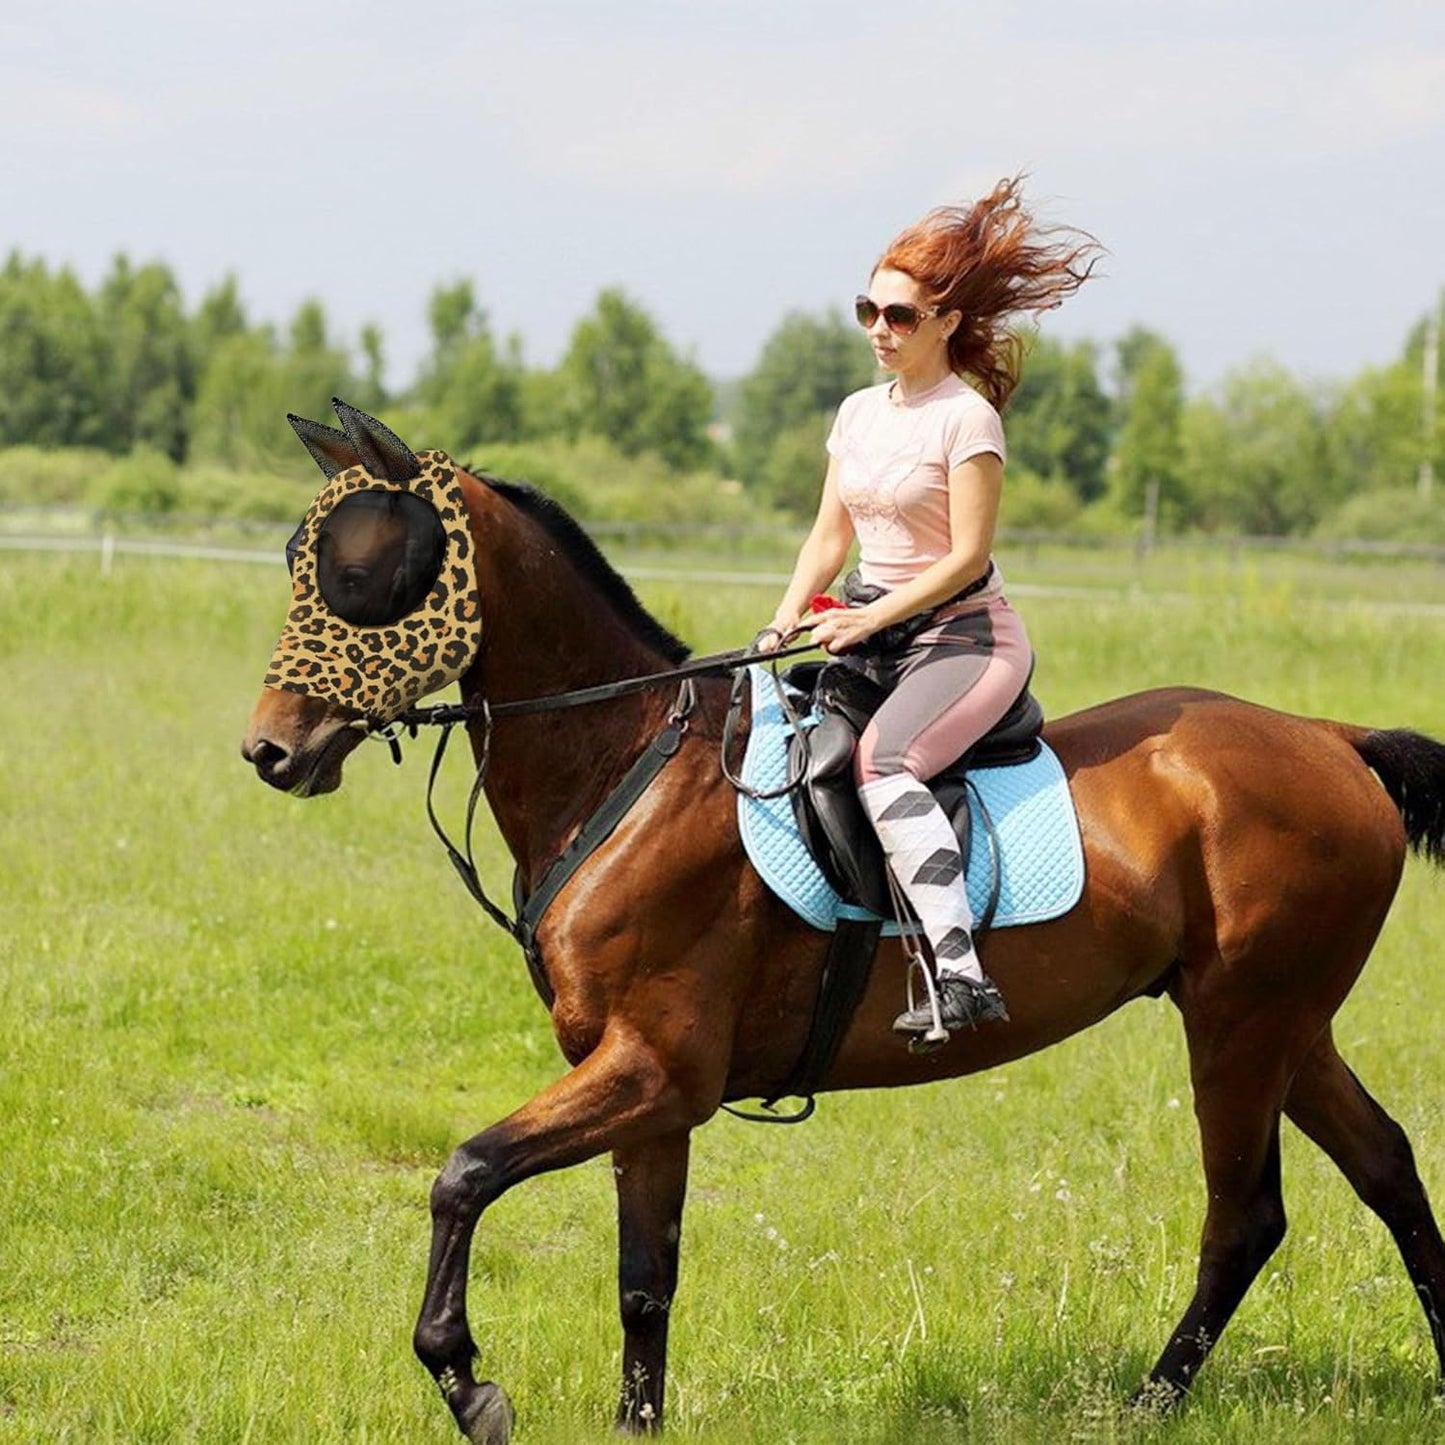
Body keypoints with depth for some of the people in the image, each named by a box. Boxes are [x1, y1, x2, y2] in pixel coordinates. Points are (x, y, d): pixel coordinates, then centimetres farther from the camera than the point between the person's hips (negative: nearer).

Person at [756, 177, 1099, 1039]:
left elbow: (967, 556, -16)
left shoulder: (966, 416, -11)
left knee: (883, 761, -33)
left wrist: (871, 618, -21)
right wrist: (783, 626, -1)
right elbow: (830, 537, 14)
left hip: (962, 634, -9)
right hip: (866, 632, 9)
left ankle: (961, 973, -43)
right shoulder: (859, 412, 12)